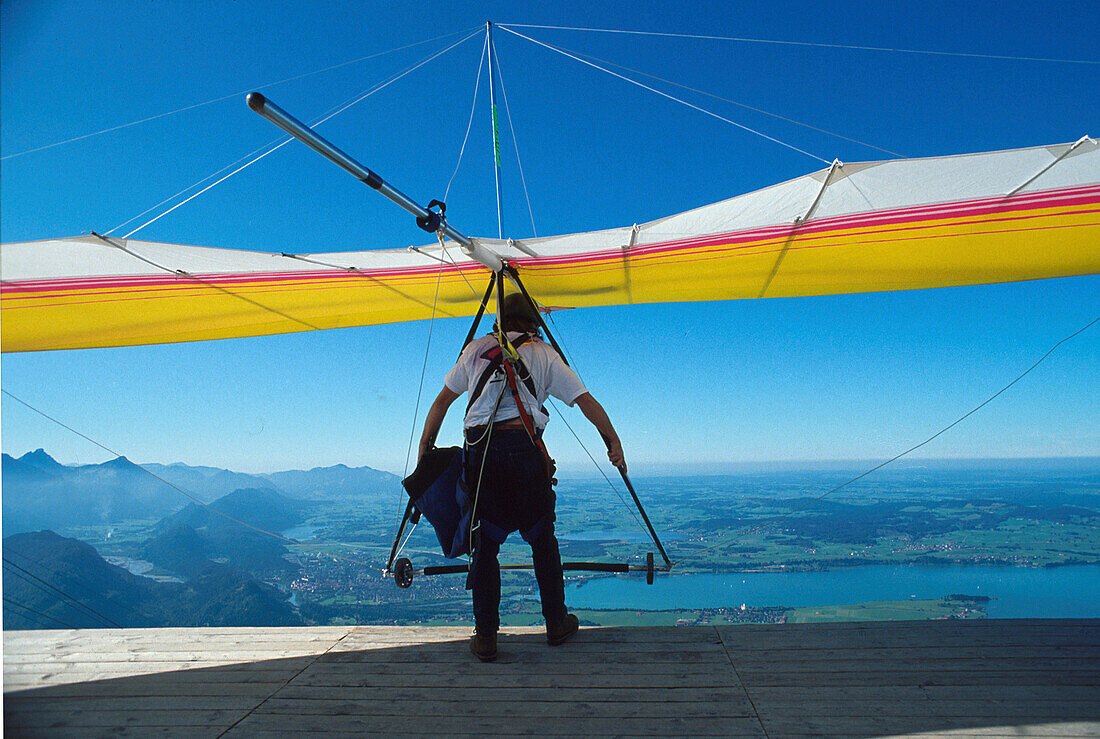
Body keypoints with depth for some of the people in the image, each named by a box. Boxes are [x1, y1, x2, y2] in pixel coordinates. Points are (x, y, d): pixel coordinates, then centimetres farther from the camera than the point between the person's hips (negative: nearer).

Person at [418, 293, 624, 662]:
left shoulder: (477, 348, 18)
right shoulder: (543, 353, 14)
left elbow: (442, 400, 19)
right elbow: (586, 401, 8)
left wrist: (424, 448, 25)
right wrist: (614, 443, 12)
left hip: (478, 448, 1)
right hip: (523, 446, -1)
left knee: (484, 544, 9)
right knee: (542, 539, 15)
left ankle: (485, 636, 11)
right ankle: (557, 623, 25)